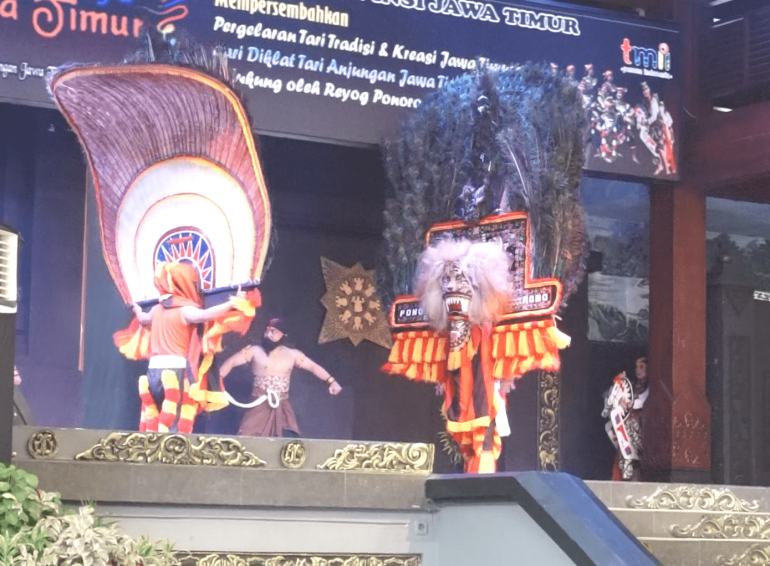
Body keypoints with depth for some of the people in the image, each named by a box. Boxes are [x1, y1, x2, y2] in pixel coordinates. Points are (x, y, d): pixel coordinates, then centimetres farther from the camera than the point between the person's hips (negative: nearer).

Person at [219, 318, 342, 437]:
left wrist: (331, 381, -2)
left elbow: (314, 367, 11)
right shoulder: (255, 351, 2)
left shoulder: (292, 354, 9)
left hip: (282, 408, 2)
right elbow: (230, 363, 1)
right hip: (259, 406, -2)